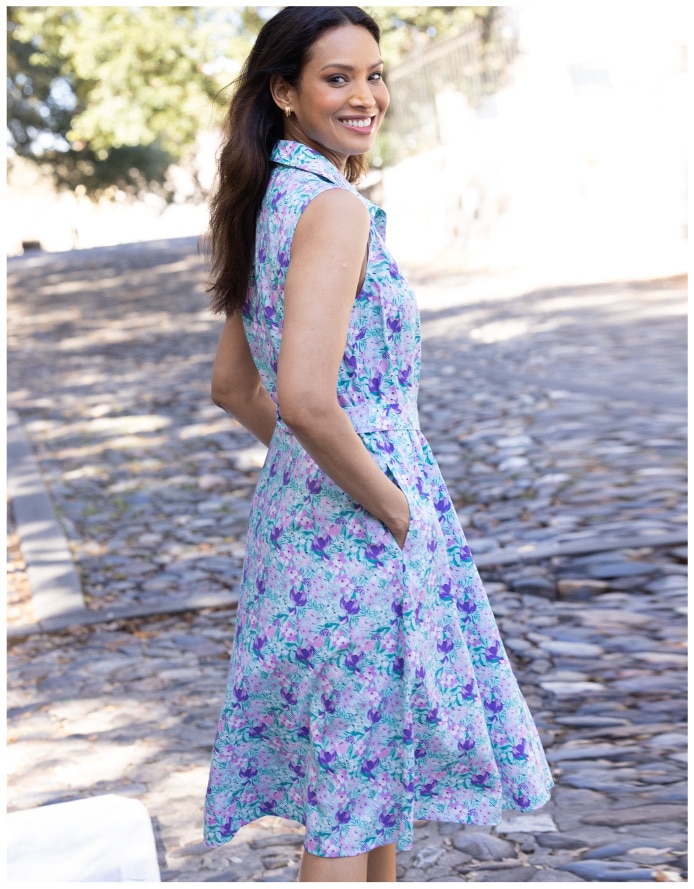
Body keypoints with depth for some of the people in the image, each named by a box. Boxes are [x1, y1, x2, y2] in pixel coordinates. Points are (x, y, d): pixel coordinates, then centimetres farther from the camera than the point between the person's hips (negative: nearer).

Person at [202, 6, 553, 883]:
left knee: (373, 764, 24)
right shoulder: (334, 206, -19)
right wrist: (392, 505, -17)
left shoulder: (274, 203, 10)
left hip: (297, 506, 10)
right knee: (347, 806, 5)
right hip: (356, 535, -9)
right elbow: (306, 399, -30)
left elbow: (232, 384, 17)